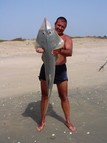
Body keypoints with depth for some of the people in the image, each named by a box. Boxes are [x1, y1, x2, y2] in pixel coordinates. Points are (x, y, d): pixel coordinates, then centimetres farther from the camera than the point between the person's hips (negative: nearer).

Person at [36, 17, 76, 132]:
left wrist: (59, 51, -40)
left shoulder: (67, 38, -2)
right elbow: (38, 48, -9)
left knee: (64, 96, 7)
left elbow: (69, 52, -19)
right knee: (44, 95, 10)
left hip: (60, 69, 0)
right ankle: (42, 121, 26)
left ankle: (68, 121, 24)